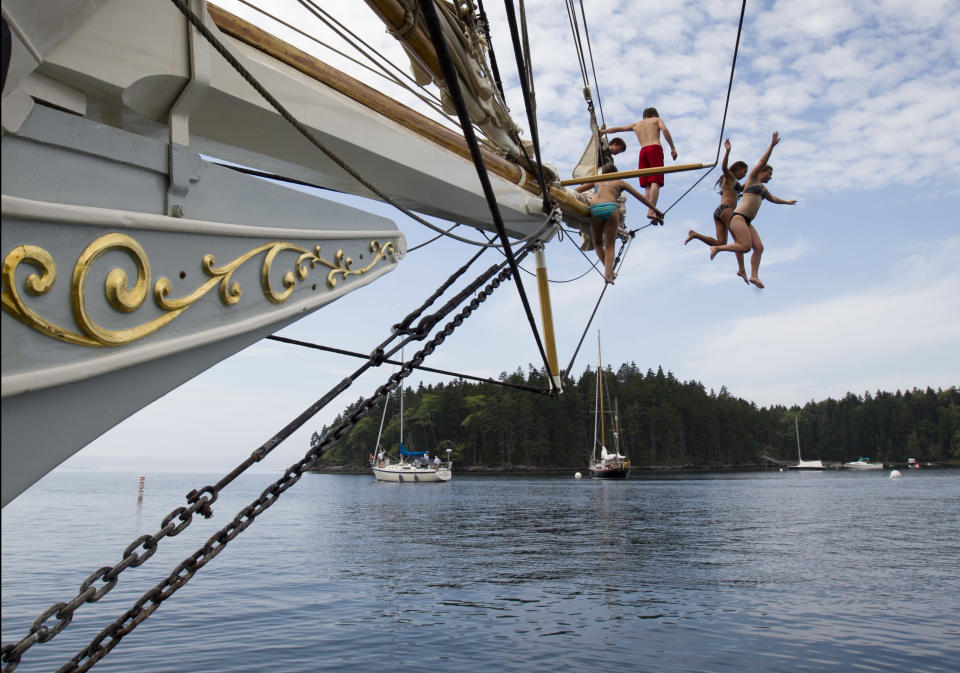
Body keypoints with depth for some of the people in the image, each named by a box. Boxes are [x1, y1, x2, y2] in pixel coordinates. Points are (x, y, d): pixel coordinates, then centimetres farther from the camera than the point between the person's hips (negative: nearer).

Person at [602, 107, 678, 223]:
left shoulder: (636, 125, 29)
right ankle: (652, 211, -31)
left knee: (648, 185, 2)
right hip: (655, 149, -4)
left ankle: (650, 210, -13)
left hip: (643, 151, 4)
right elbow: (664, 129, -1)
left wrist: (603, 131, 53)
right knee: (655, 182, -16)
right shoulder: (657, 120, 20)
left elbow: (617, 128, 36)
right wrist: (673, 148, -3)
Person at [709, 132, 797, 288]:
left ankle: (754, 275, -8)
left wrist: (786, 202, 59)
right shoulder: (752, 178, 5)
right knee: (746, 246, -22)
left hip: (747, 222, 9)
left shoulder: (763, 189, 28)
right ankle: (716, 248, -9)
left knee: (759, 247, -5)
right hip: (738, 217, -9)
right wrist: (772, 145, -10)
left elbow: (772, 198, 48)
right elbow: (762, 162, -8)